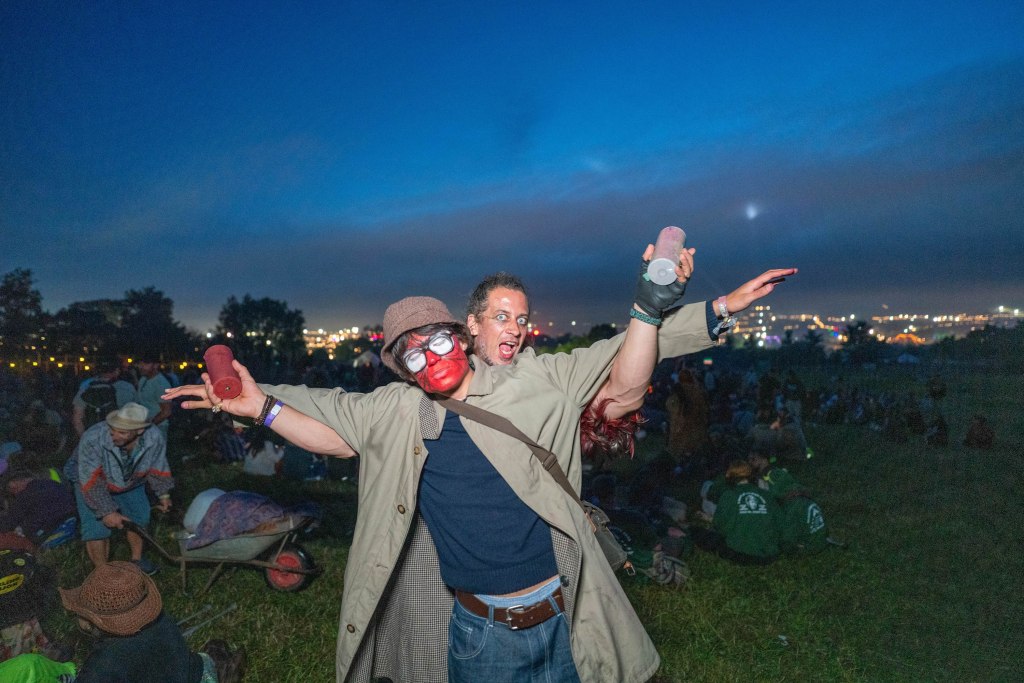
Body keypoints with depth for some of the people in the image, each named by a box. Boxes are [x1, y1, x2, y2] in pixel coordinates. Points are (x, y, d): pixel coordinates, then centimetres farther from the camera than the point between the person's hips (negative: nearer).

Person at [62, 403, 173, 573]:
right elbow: (91, 482, -32)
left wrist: (163, 494, -5)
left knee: (139, 518, 11)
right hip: (92, 482, -3)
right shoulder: (93, 439, -41)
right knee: (97, 529, -11)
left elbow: (158, 467, -10)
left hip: (130, 482, 4)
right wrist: (107, 511, -31)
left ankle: (137, 559, 36)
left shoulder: (155, 438, -30)